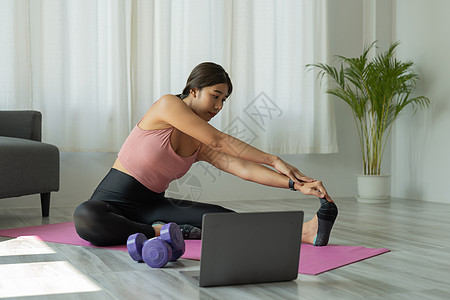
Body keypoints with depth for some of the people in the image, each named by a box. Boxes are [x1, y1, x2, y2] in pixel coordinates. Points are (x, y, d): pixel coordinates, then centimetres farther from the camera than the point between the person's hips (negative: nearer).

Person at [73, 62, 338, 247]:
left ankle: (304, 232, -33)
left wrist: (295, 183, -19)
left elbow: (242, 167, -7)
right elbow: (219, 140, -16)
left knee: (220, 217, -20)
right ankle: (159, 234, -33)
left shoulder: (202, 146, 5)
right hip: (114, 200, -5)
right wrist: (273, 160, -13)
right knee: (85, 218, -42)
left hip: (153, 205, 5)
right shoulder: (168, 104, -13)